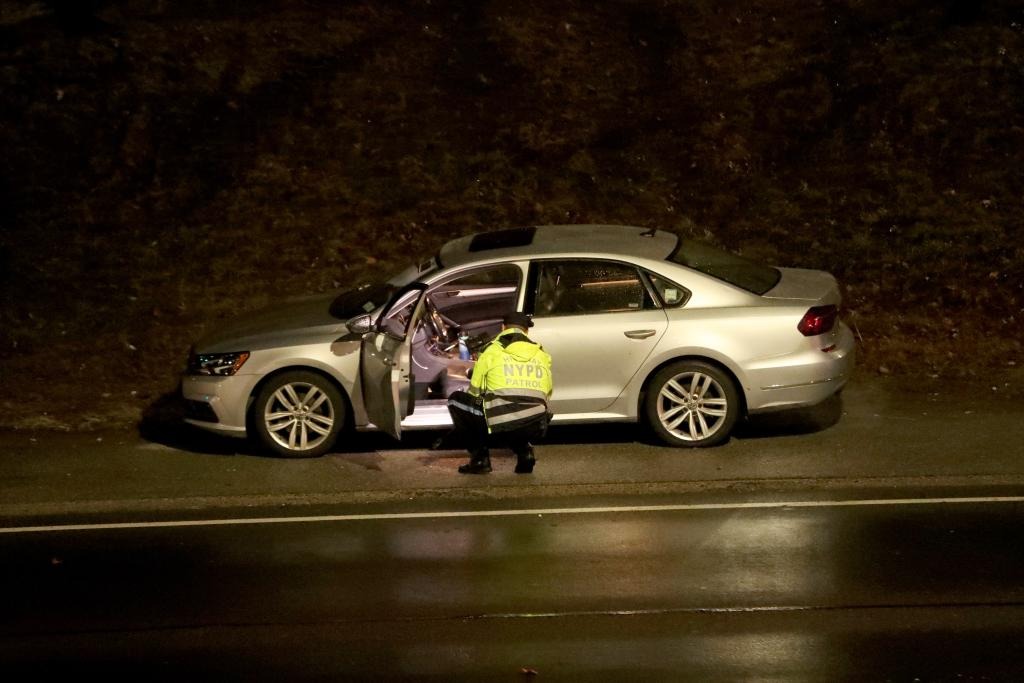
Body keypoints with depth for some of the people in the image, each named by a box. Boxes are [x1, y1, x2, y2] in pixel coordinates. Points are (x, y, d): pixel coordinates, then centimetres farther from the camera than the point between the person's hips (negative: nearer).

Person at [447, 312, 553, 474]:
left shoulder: (491, 352, 7)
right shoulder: (542, 355, 17)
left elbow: (474, 393, 16)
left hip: (501, 425, -4)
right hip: (535, 429, 4)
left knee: (455, 400, 17)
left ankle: (479, 458, 12)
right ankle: (524, 452, 13)